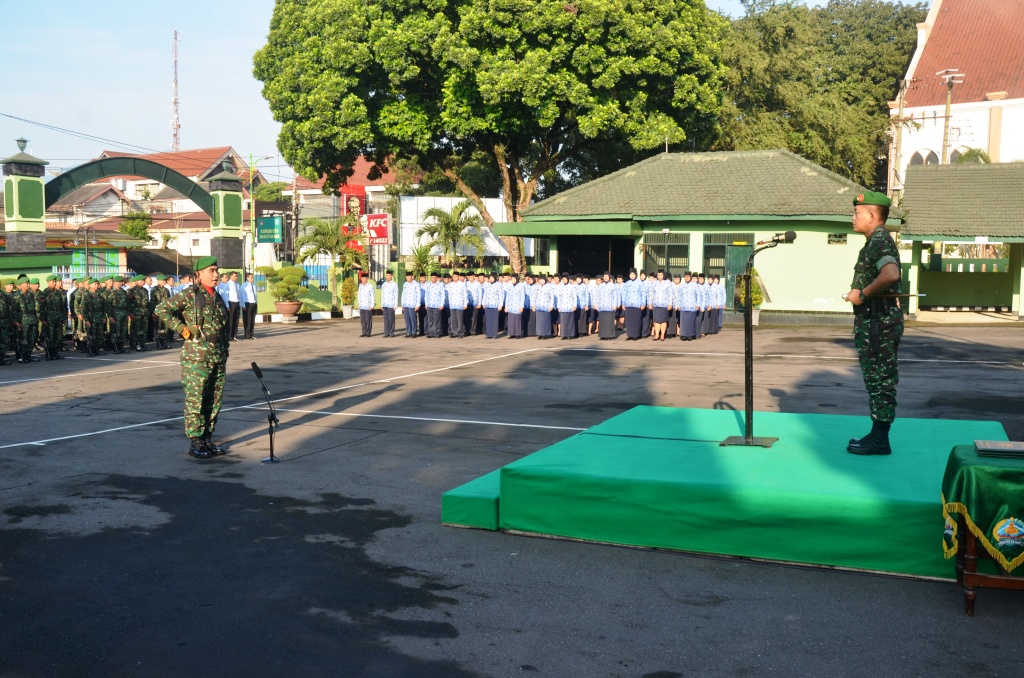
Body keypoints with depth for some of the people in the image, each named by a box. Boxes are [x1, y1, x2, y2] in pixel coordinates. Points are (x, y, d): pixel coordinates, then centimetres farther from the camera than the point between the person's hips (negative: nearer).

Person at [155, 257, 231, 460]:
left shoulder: (218, 298, 14)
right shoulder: (190, 295, -7)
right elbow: (162, 309, -10)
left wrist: (224, 356, 19)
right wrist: (181, 329, -12)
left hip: (217, 357, 7)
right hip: (197, 356, -7)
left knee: (214, 399, 10)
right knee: (195, 399, -1)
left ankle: (207, 438, 21)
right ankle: (195, 443, 6)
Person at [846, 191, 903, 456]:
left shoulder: (880, 241, -16)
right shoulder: (876, 241, 17)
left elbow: (891, 274, -34)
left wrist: (863, 294, -23)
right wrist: (859, 293, 11)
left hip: (879, 322, -11)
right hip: (873, 320, 11)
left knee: (880, 381, -4)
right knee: (876, 380, 14)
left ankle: (879, 440, 1)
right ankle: (877, 434, 22)